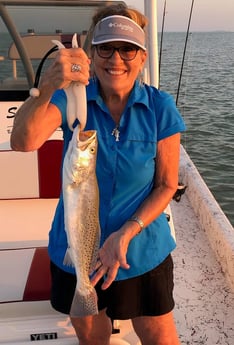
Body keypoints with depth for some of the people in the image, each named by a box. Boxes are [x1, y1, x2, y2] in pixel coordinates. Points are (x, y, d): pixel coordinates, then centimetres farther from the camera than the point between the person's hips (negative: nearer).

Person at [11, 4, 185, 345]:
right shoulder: (71, 98, -12)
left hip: (142, 253, 0)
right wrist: (46, 88, -49)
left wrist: (126, 233, -20)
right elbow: (23, 142, -31)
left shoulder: (160, 107, -12)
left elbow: (167, 184, -8)